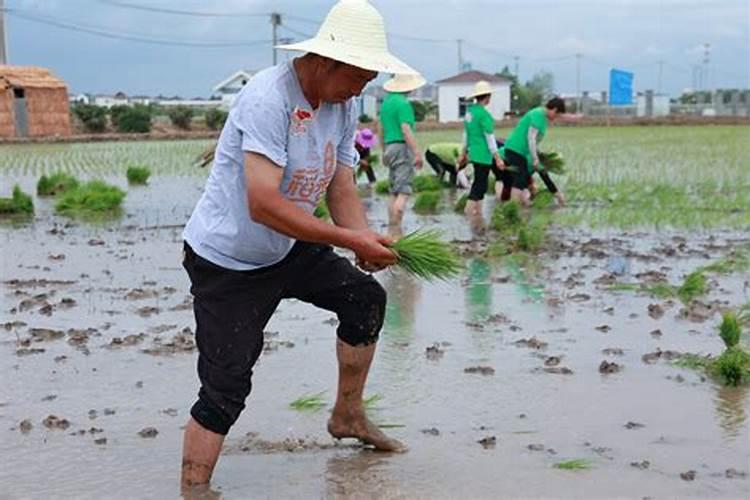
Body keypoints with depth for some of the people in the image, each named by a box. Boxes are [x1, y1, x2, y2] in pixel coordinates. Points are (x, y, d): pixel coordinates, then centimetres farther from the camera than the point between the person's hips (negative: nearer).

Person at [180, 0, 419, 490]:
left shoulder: (343, 106, -1)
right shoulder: (269, 97, -28)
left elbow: (342, 192, 1)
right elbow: (263, 206, -35)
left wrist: (368, 243, -19)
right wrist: (350, 240, -31)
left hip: (287, 249, 8)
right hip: (226, 261, -8)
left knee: (366, 297, 9)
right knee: (226, 391, -9)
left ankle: (348, 416, 26)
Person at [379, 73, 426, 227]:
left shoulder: (386, 101, 15)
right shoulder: (403, 103, -11)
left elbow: (382, 129, 20)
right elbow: (406, 129, -19)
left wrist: (384, 151, 27)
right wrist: (417, 152, -19)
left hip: (389, 146, 9)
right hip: (402, 147, -9)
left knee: (394, 192, 10)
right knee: (403, 192, -10)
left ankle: (392, 228, 9)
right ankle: (396, 228, -17)